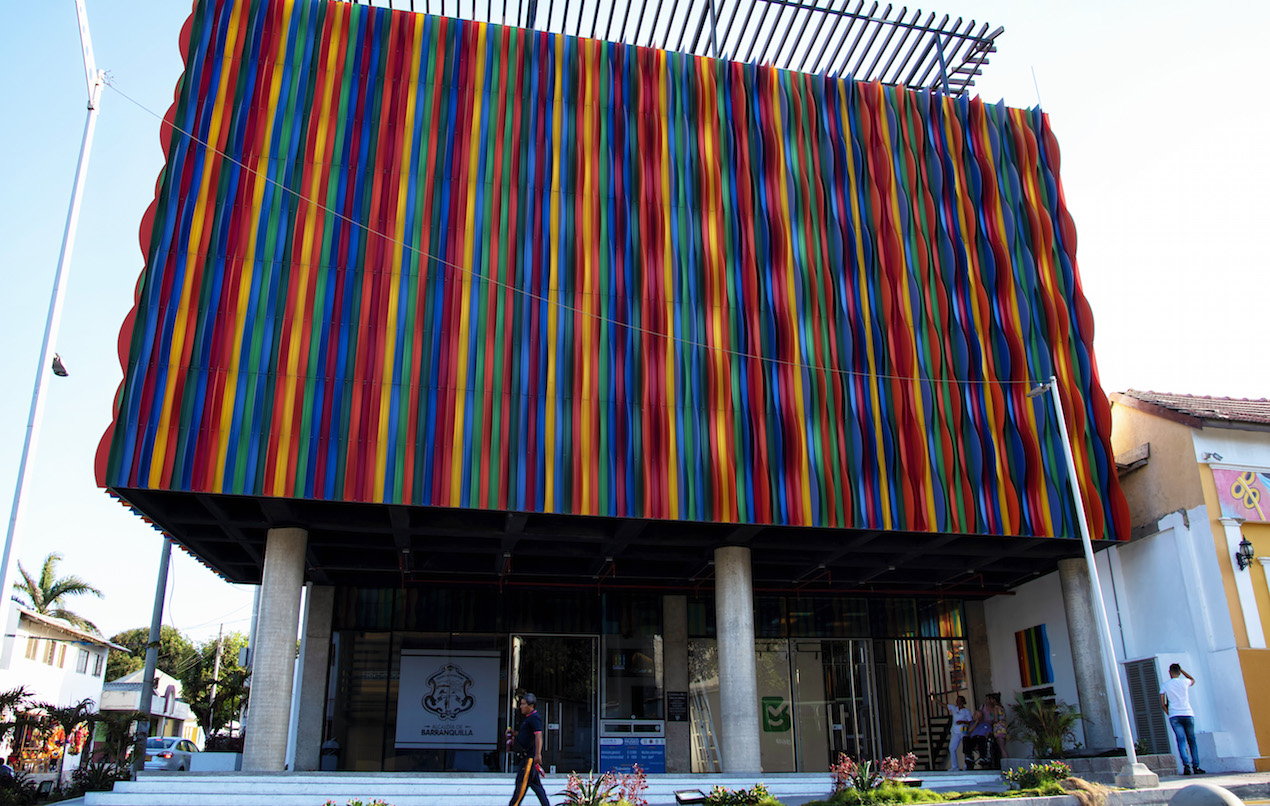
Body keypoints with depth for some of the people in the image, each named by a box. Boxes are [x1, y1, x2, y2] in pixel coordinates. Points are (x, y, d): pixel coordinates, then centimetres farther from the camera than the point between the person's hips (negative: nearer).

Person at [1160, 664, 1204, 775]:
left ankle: (1186, 764, -23)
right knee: (1191, 740, 10)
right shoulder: (1184, 682, 5)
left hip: (1174, 716, -1)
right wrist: (1182, 670, 33)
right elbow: (1193, 680, 31)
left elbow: (1162, 704, 3)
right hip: (1188, 714, 1)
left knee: (1181, 741, -6)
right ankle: (1195, 766, 10)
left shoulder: (1165, 685, 5)